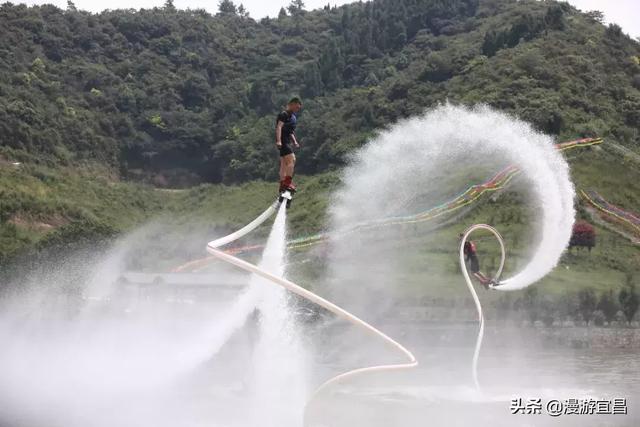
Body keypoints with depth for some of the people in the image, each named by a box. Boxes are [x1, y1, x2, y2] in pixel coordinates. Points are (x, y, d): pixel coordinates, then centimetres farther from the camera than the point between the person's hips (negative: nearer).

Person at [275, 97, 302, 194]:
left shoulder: (293, 116, 20)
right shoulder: (284, 115, -10)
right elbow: (279, 127, -21)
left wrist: (295, 142, 22)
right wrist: (278, 141, -30)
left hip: (288, 142, 10)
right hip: (283, 142, -10)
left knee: (284, 164, 10)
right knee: (292, 160, -20)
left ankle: (282, 185, 12)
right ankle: (288, 183, -24)